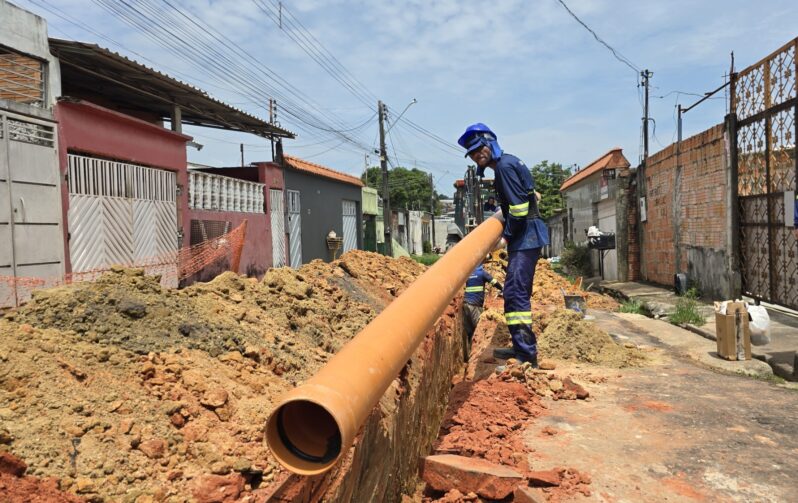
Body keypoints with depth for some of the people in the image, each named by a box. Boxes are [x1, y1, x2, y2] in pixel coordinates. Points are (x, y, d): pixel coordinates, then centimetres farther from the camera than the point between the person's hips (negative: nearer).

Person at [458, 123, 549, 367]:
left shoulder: (504, 165, -14)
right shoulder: (508, 163, 17)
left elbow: (519, 207, -20)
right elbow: (530, 196, 26)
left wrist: (506, 236, -10)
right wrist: (506, 223, 22)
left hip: (526, 236, -11)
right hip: (527, 235, 11)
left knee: (515, 292, -14)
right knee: (518, 292, 14)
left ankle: (526, 354, -14)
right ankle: (522, 348, 23)